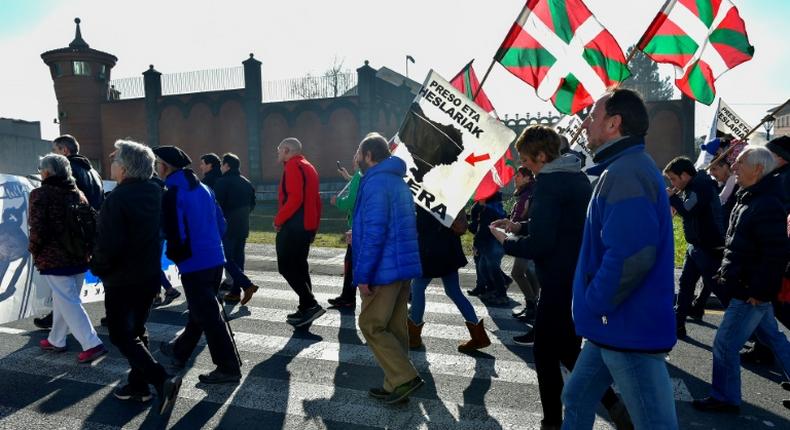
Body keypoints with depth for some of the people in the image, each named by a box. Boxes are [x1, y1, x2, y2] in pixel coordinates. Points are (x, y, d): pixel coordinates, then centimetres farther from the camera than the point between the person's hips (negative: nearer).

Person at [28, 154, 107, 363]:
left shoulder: (41, 194, -9)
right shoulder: (78, 193, 9)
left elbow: (38, 229, -16)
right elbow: (92, 222, 7)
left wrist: (34, 250, 1)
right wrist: (85, 248, 13)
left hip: (53, 259, -6)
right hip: (80, 258, 7)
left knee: (68, 303, -4)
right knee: (62, 300, 20)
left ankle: (92, 344, -10)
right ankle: (56, 340, 33)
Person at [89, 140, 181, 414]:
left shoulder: (117, 198, -21)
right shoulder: (154, 192, 2)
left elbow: (108, 244, -23)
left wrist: (97, 268, -6)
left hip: (122, 279, -7)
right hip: (149, 274, 7)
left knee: (121, 335, 3)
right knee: (136, 330, 19)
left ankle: (163, 380, -9)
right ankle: (138, 385, 26)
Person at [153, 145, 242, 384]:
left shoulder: (172, 194, -13)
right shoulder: (202, 187, 12)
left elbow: (174, 234, -17)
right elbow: (220, 222, 14)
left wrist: (175, 257, 1)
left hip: (194, 265, -8)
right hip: (215, 259, 9)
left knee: (209, 316, -1)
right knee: (201, 311, 21)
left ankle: (229, 368, 5)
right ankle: (180, 351, 42)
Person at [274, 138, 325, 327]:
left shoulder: (292, 166, -10)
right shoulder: (308, 167, 18)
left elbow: (294, 198, -23)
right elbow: (316, 201, 19)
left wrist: (278, 220, -14)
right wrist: (313, 226, 21)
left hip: (293, 226, -10)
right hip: (307, 226, 10)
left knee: (286, 267, -6)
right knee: (300, 266, 14)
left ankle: (311, 305, -11)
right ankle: (305, 308, 17)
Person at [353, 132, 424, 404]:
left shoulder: (375, 182, -14)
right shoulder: (398, 181, 17)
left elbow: (375, 232, -22)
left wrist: (362, 274, -19)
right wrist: (357, 236, 27)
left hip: (384, 269, -9)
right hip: (403, 266, 9)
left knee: (371, 325, 1)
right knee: (395, 327, 13)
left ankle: (405, 378, 1)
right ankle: (396, 385, 21)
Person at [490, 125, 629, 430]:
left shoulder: (550, 182, -18)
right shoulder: (578, 177, 12)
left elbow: (539, 244, -24)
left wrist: (506, 241, -7)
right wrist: (520, 226, 13)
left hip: (561, 284, -9)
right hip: (582, 278, 10)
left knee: (545, 354, 7)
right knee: (567, 350, 21)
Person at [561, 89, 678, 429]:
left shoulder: (625, 173, -19)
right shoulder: (622, 169, 14)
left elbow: (630, 256, -29)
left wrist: (594, 305, -16)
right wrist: (593, 306, 18)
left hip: (630, 327, -10)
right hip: (615, 324, 10)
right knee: (577, 399, 21)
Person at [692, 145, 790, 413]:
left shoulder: (767, 205, -22)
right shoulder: (748, 198, 11)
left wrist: (758, 290, -23)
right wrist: (727, 272, 17)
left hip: (750, 292, -10)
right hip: (748, 289, 10)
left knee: (724, 345, -1)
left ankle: (725, 399, 14)